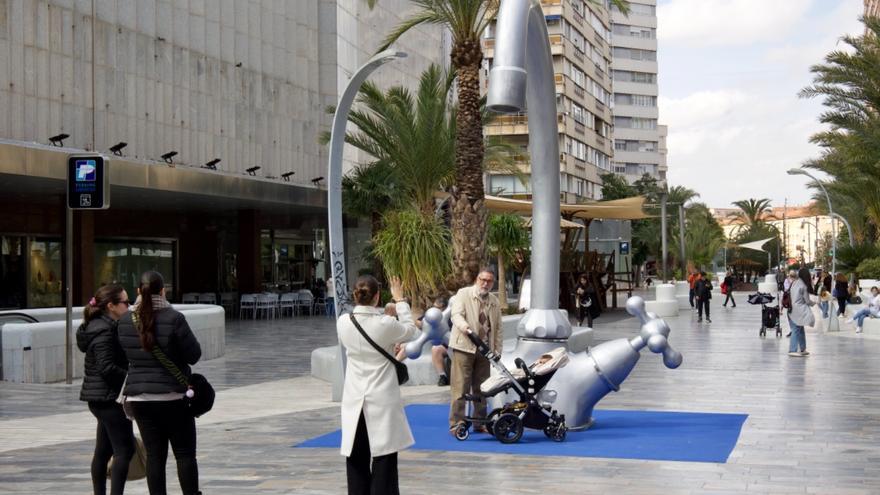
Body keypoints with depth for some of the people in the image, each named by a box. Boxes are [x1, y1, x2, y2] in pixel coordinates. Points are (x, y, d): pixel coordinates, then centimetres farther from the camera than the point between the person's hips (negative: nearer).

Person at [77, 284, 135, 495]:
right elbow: (107, 367, -23)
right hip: (109, 398, -10)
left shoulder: (103, 327, 14)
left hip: (101, 398, 10)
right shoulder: (104, 331, -16)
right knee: (124, 449, -9)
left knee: (103, 451, 15)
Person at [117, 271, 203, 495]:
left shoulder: (125, 321, 0)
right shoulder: (173, 318, -14)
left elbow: (124, 357, 9)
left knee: (154, 454, 8)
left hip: (139, 397, 4)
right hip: (172, 396, -4)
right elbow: (194, 354, -10)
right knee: (185, 453, 6)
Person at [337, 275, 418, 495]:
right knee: (384, 461, 1)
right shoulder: (385, 324, -14)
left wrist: (380, 312, 23)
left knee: (356, 461, 11)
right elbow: (411, 331, 6)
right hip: (382, 401, -4)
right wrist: (400, 301, 14)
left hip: (355, 401, 4)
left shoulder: (343, 322, -5)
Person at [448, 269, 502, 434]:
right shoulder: (463, 294, -1)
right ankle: (456, 424, -2)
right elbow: (456, 315, -15)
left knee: (481, 388, 10)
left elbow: (498, 328, 15)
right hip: (464, 347, -5)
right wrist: (465, 327, -36)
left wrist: (498, 351, 9)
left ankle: (480, 423, 19)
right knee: (460, 387, -6)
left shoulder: (494, 302, 14)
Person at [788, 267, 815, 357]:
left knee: (800, 330, 15)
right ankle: (792, 350, -8)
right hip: (798, 310, -8)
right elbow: (807, 301, -5)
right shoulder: (803, 286, -13)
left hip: (792, 309, 8)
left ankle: (802, 349, 22)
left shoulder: (795, 283, 9)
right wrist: (814, 303, 15)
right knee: (796, 330, -6)